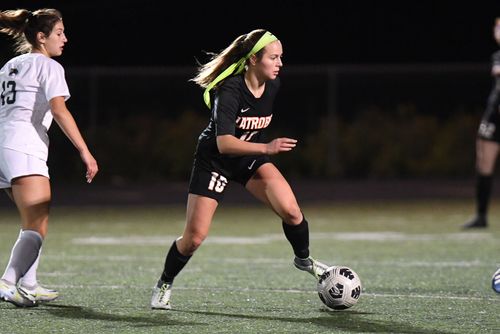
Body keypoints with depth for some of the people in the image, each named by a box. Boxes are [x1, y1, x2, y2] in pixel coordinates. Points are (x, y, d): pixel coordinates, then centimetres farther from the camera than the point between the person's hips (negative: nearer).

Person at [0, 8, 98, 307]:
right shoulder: (48, 66, -1)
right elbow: (59, 110, -14)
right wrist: (85, 152, -18)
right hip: (24, 149, -9)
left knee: (35, 225, 18)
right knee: (37, 228, -14)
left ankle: (29, 286, 16)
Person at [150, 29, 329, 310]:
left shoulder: (273, 86, -8)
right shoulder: (230, 90, -29)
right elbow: (224, 143, -38)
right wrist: (267, 148, -47)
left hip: (251, 157, 5)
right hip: (214, 160, -5)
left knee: (291, 210, -16)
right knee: (195, 237, -6)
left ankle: (304, 259, 12)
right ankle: (164, 285, 20)